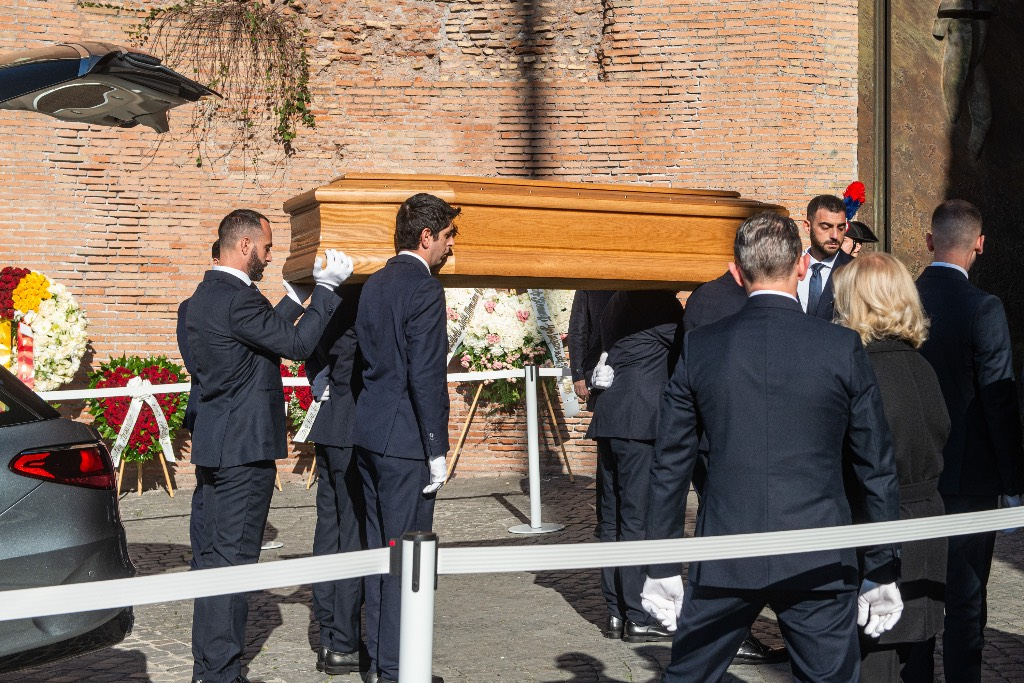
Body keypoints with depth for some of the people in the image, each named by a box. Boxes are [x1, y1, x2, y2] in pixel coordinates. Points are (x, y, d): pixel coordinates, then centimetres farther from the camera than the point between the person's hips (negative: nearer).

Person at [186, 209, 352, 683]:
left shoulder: (205, 296, 12)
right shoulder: (238, 298, -18)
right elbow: (297, 344, -17)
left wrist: (297, 294, 22)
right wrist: (325, 289, -9)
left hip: (215, 444, 10)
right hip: (244, 447, -10)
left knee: (215, 554, 14)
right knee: (233, 556, -4)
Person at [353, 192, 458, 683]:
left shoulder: (374, 284, 13)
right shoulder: (425, 289, -14)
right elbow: (426, 376, -18)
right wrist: (436, 450, -14)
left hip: (368, 434, 9)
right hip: (404, 440, -9)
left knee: (380, 547, 15)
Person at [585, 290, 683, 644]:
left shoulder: (616, 304, 17)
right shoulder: (661, 301, -8)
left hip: (608, 417, 8)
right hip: (641, 420, -8)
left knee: (612, 518, 10)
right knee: (639, 518, -4)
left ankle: (615, 611, 15)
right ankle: (639, 618, 0)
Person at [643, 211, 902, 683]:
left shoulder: (700, 347, -1)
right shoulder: (842, 348, -4)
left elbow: (670, 465, 4)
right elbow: (877, 467, 1)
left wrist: (661, 570, 12)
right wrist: (883, 573, 10)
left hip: (725, 560, 1)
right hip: (819, 563, -1)